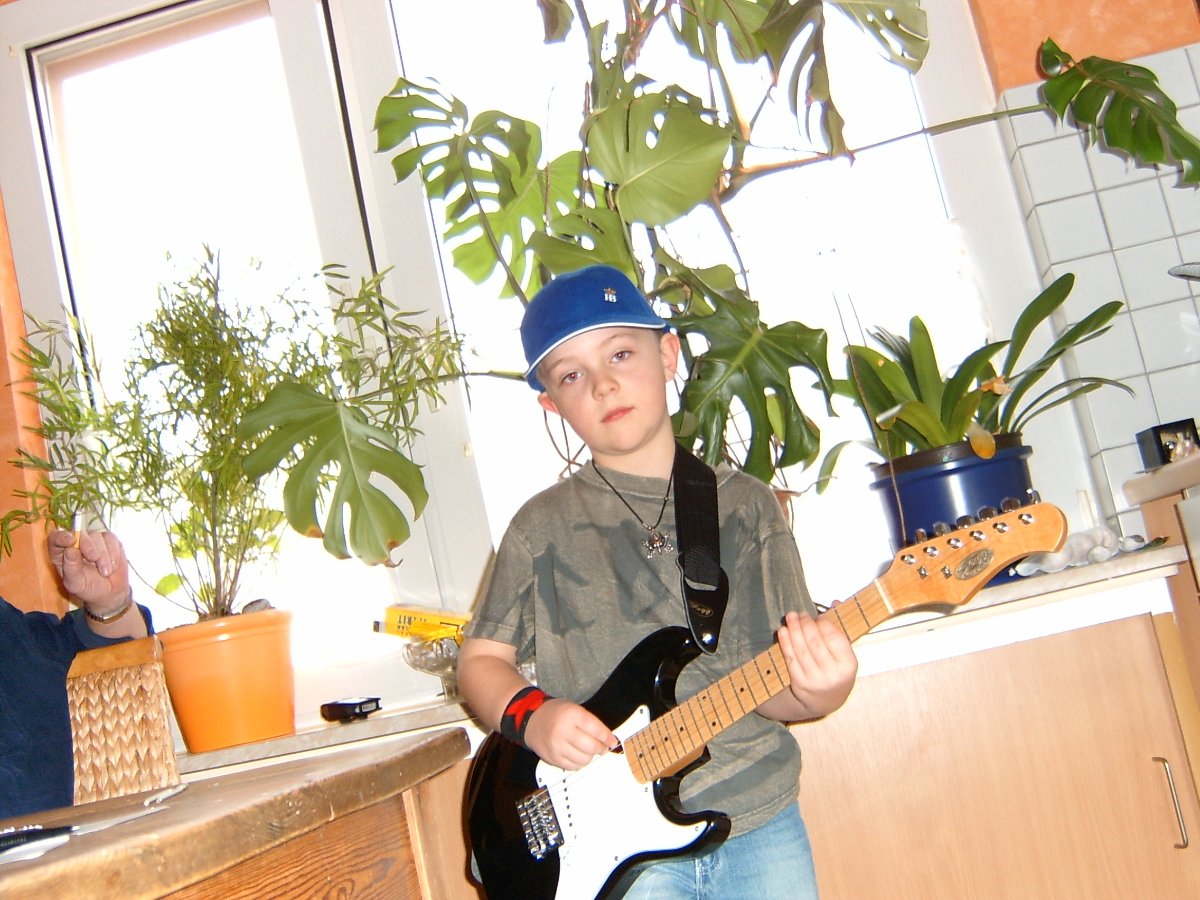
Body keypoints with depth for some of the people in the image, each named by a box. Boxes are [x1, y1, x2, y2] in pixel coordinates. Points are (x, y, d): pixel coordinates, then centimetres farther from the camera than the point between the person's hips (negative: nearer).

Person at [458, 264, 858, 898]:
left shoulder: (745, 505, 2)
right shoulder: (544, 526, 0)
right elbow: (481, 659, 7)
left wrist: (813, 691, -20)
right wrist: (531, 717, -13)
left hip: (761, 822, 2)